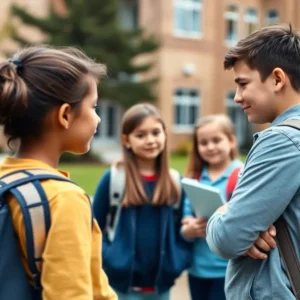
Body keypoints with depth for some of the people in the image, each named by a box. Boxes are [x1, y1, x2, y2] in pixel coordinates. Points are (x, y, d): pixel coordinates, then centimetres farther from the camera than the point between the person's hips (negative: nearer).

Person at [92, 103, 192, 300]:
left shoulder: (175, 181, 5)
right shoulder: (113, 178, -6)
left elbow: (182, 229, 10)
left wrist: (178, 261, -5)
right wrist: (108, 260, -12)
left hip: (161, 284, 4)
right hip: (122, 283, -3)